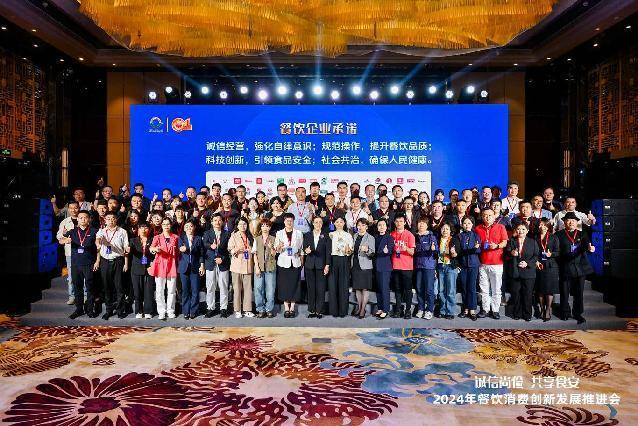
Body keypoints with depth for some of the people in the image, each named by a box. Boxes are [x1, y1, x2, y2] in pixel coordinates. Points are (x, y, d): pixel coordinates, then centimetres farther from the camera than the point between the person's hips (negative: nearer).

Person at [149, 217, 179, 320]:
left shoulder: (176, 237, 10)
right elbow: (151, 248, -9)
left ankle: (171, 311, 11)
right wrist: (155, 249, -31)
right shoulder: (157, 237, 9)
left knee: (171, 290, 1)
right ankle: (162, 312, 5)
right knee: (159, 290, -2)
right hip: (160, 265, 0)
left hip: (172, 265, 0)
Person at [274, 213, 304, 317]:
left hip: (295, 263, 0)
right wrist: (279, 247, -20)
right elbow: (276, 249, 2)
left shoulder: (299, 233, 8)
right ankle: (286, 308, 9)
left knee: (294, 285, 1)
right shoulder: (279, 233, 5)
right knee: (284, 285, 0)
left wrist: (301, 261, 4)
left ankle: (292, 308, 10)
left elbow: (301, 248, 11)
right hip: (283, 262, 0)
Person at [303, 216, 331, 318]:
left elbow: (328, 252, 2)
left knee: (321, 289, -2)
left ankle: (319, 311, 6)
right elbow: (304, 248, 9)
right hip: (309, 265, 2)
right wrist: (305, 251, -14)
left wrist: (327, 265, -5)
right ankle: (311, 310, 12)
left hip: (321, 265, -2)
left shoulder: (325, 236, 5)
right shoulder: (307, 235, 11)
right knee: (311, 288, 4)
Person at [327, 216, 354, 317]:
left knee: (344, 285, -1)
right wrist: (327, 263, -7)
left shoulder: (348, 235, 11)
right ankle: (334, 310, 7)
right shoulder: (330, 235, 11)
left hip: (344, 261, 0)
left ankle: (343, 310, 8)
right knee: (333, 285, -2)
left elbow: (351, 250, 7)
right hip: (333, 260, 0)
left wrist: (348, 250, -14)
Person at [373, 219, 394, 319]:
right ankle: (380, 308, 18)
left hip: (385, 266, -5)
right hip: (377, 266, 6)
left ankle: (385, 310, 1)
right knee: (378, 288, 9)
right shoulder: (375, 237, 13)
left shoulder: (389, 238, -4)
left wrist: (386, 251, -36)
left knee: (385, 288, -5)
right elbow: (373, 250, 14)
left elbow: (390, 250, -17)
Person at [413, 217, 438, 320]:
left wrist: (433, 249, -24)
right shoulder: (415, 237, 11)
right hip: (418, 265, 4)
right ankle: (421, 309, 18)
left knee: (429, 288, -3)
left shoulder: (431, 236, 0)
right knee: (419, 288, 7)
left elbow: (436, 251, -4)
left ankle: (429, 310, 5)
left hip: (429, 266, -4)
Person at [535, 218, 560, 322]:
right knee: (540, 289, 4)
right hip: (539, 265, 1)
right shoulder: (535, 238, 6)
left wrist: (551, 254, -18)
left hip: (550, 266, -1)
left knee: (550, 289, -1)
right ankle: (542, 309, 16)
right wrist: (536, 261, -6)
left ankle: (548, 310, 8)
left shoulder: (553, 238, 4)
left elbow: (558, 252, 1)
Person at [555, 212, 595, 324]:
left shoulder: (582, 234, 7)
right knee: (565, 293, 7)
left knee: (578, 293, 9)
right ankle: (565, 313, 23)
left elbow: (586, 245, -11)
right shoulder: (559, 235, 1)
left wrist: (590, 248, -32)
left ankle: (578, 313, 24)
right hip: (565, 269, -2)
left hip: (580, 268, 2)